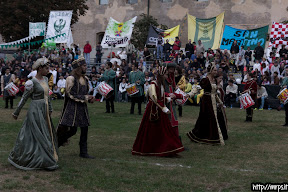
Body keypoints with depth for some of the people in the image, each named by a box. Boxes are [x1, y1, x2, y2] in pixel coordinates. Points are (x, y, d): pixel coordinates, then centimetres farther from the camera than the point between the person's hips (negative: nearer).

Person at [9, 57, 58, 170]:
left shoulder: (45, 79, 9)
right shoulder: (32, 82, -15)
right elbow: (24, 98, -10)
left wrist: (50, 109, 21)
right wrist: (16, 113, -5)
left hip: (44, 111, 9)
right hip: (36, 110, -9)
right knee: (39, 136, -4)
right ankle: (47, 162, 2)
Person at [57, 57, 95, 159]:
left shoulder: (85, 79, 12)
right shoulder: (71, 79, -12)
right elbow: (71, 95, -14)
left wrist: (90, 98, 3)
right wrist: (85, 98, -15)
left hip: (83, 108, 7)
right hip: (73, 107, -7)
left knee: (84, 129, 5)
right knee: (72, 130, -7)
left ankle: (83, 152, 13)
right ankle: (56, 143, 15)